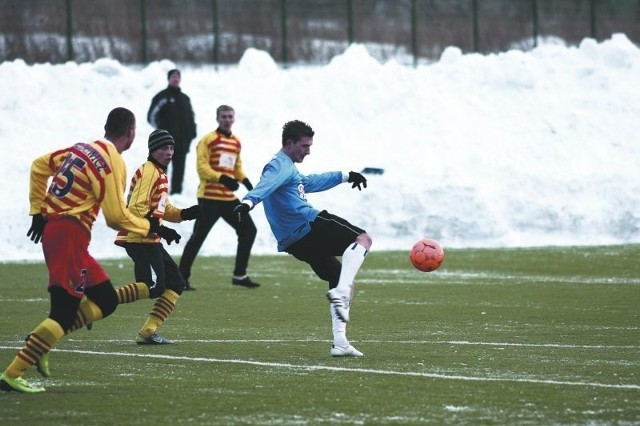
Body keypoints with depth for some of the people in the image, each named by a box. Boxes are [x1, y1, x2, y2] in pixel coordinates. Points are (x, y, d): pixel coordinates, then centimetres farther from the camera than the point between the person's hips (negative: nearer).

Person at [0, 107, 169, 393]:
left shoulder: (82, 148, 12)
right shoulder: (113, 163, -11)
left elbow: (39, 166, 20)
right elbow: (117, 217, -12)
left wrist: (38, 211, 21)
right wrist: (149, 227, 3)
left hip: (51, 228, 9)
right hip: (70, 236, -9)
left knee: (105, 300, 13)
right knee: (64, 312, -9)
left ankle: (40, 341, 5)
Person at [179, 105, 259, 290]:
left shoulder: (236, 142, 15)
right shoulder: (208, 140, -7)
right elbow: (202, 167, -13)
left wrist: (245, 181, 6)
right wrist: (222, 178, -25)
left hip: (228, 198, 7)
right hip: (209, 197, -7)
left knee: (248, 230, 6)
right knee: (198, 236, -7)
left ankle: (239, 275, 15)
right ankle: (182, 278, -1)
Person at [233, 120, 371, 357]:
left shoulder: (288, 168, 28)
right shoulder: (280, 166, -6)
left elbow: (310, 183, 47)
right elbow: (266, 185, -28)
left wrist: (345, 176, 56)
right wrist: (248, 202, -49)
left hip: (296, 243, 10)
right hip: (312, 226, -10)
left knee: (342, 284, 13)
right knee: (363, 240, -6)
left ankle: (339, 342, 6)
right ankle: (340, 291, -25)